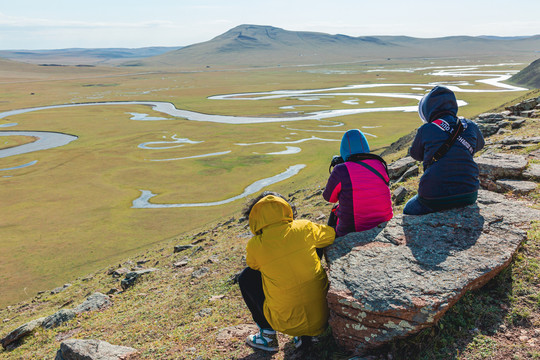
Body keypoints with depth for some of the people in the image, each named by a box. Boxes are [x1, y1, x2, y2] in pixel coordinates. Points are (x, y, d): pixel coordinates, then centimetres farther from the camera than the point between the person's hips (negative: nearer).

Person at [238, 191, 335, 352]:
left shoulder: (255, 245, -9)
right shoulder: (304, 228, -5)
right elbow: (331, 234, 15)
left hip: (287, 323, -3)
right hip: (323, 316, 3)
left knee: (246, 277, 15)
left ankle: (267, 334, 20)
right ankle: (304, 333, 21)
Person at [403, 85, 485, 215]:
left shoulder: (426, 130, -8)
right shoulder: (470, 126, 2)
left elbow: (416, 154, 11)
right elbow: (479, 145, 24)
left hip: (434, 199, -4)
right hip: (469, 197, 4)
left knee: (408, 211, 24)